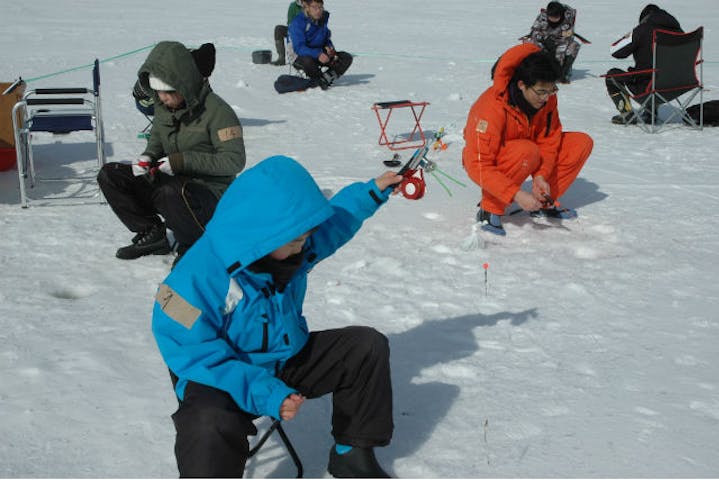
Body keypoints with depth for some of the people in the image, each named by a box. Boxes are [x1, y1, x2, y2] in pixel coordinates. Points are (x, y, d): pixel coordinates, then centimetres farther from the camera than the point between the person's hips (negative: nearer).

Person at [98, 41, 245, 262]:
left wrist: (182, 161, -24)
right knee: (109, 175, -4)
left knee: (170, 192, -40)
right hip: (170, 180, 8)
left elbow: (234, 161, -20)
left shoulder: (216, 110, -18)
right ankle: (152, 234, 2)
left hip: (211, 194, -7)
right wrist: (147, 156, -4)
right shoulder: (163, 105, 3)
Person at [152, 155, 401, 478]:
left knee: (368, 347, 1)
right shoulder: (201, 275, -29)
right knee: (211, 427, -42)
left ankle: (352, 453, 14)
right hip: (226, 377, -7)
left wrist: (372, 193, 16)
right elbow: (195, 355, -29)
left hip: (288, 360, 8)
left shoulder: (296, 246, -5)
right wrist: (262, 393, -35)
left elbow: (335, 222, 20)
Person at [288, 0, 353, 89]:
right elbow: (298, 47, -27)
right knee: (308, 62, -42)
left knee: (347, 58, -11)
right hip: (300, 57, -6)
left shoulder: (322, 19, 3)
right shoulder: (297, 22, -18)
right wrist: (318, 54, -40)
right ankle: (320, 81, -12)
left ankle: (325, 79, -23)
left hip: (320, 55, 6)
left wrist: (329, 47, -9)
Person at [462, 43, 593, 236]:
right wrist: (516, 195, -40)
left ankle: (543, 204, 3)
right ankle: (490, 209, -21)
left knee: (582, 143, -6)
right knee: (526, 151, -39)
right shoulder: (492, 108, -33)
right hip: (487, 161, -7)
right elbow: (479, 167, -34)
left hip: (525, 156, 7)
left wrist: (541, 175, -25)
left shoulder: (547, 98, -14)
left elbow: (549, 140, -7)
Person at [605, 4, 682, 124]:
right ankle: (651, 112, 29)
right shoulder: (678, 31, 4)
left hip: (646, 88, -6)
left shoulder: (642, 30, -10)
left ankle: (627, 114, 12)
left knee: (612, 75, 18)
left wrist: (629, 36, 14)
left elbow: (615, 51, -4)